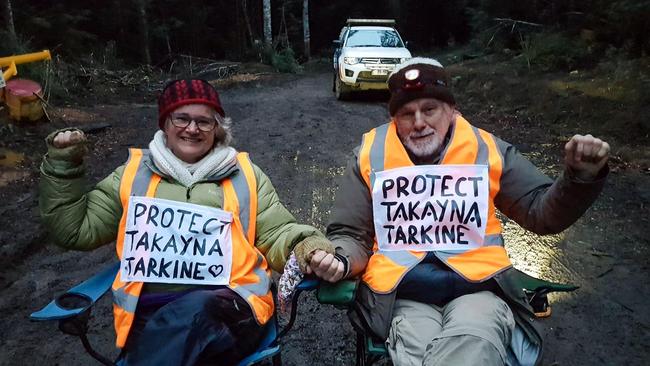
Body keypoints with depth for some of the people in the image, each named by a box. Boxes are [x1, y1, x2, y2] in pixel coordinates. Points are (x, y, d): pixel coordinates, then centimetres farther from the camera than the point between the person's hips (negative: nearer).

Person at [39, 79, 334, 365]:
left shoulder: (244, 174, 17)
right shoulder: (133, 174, 19)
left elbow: (277, 235, 12)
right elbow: (75, 229, 20)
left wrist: (307, 247, -10)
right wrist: (63, 166, 12)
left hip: (230, 308, 1)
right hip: (149, 312, 0)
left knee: (195, 312, -35)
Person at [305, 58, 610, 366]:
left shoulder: (485, 149, 6)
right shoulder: (371, 156, 5)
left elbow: (541, 212, 11)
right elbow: (351, 235, 8)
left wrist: (580, 177, -7)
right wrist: (341, 261, -14)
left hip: (477, 288, 1)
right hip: (403, 296, 0)